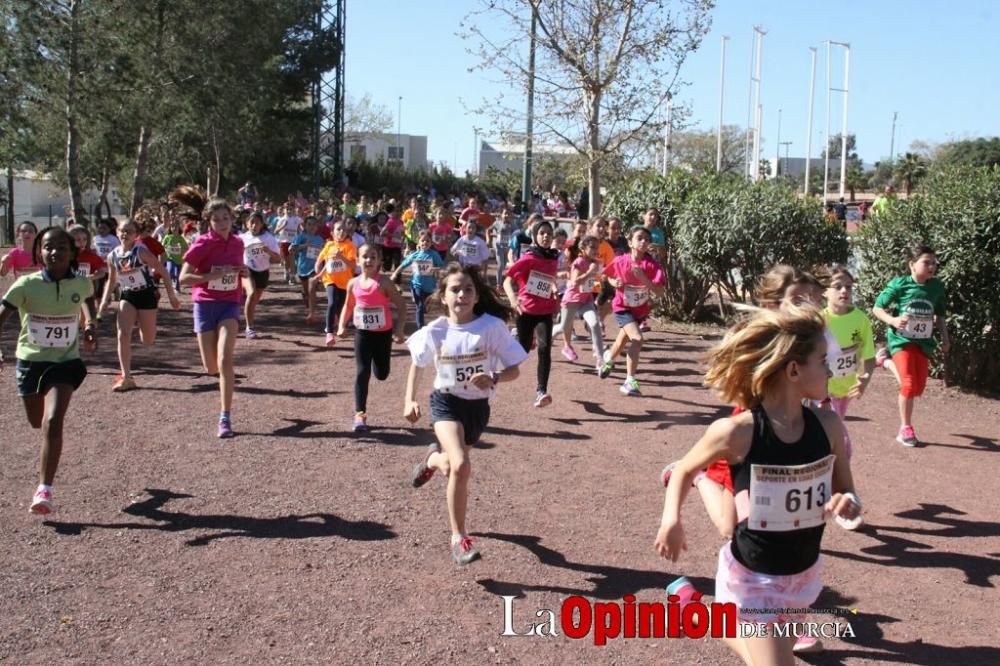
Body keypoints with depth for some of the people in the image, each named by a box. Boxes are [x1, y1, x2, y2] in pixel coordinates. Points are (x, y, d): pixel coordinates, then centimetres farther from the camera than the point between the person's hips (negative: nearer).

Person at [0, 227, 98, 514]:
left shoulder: (81, 284, -8)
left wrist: (90, 324, 2)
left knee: (52, 422, -20)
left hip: (65, 362, -1)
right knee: (38, 423, 20)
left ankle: (44, 490, -18)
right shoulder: (26, 285, -15)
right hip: (30, 361, 1)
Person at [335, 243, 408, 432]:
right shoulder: (353, 283, -1)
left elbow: (401, 305, -9)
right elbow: (348, 306, 15)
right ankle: (360, 414, -4)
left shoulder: (384, 282, -13)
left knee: (381, 374, 11)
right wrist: (342, 326, 3)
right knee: (362, 372, -7)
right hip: (362, 333, 2)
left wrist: (399, 329, -16)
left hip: (383, 333, -2)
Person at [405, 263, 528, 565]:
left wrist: (493, 378, -31)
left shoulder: (492, 326, -17)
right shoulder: (434, 331, -12)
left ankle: (433, 459, 60)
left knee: (453, 466, 20)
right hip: (446, 403, -2)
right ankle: (459, 538, -7)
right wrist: (410, 400, -4)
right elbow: (417, 366, 7)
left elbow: (514, 370, -11)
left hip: (478, 406, 2)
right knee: (460, 467, -24)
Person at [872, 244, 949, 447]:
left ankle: (887, 361, 28)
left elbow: (940, 316, 14)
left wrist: (945, 338, 9)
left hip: (923, 341, 5)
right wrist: (893, 320, -23)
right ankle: (906, 429, 6)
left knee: (919, 388, 4)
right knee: (909, 385, -12)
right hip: (901, 339, -5)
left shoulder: (937, 286, 0)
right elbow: (877, 309, -7)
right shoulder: (899, 284, -12)